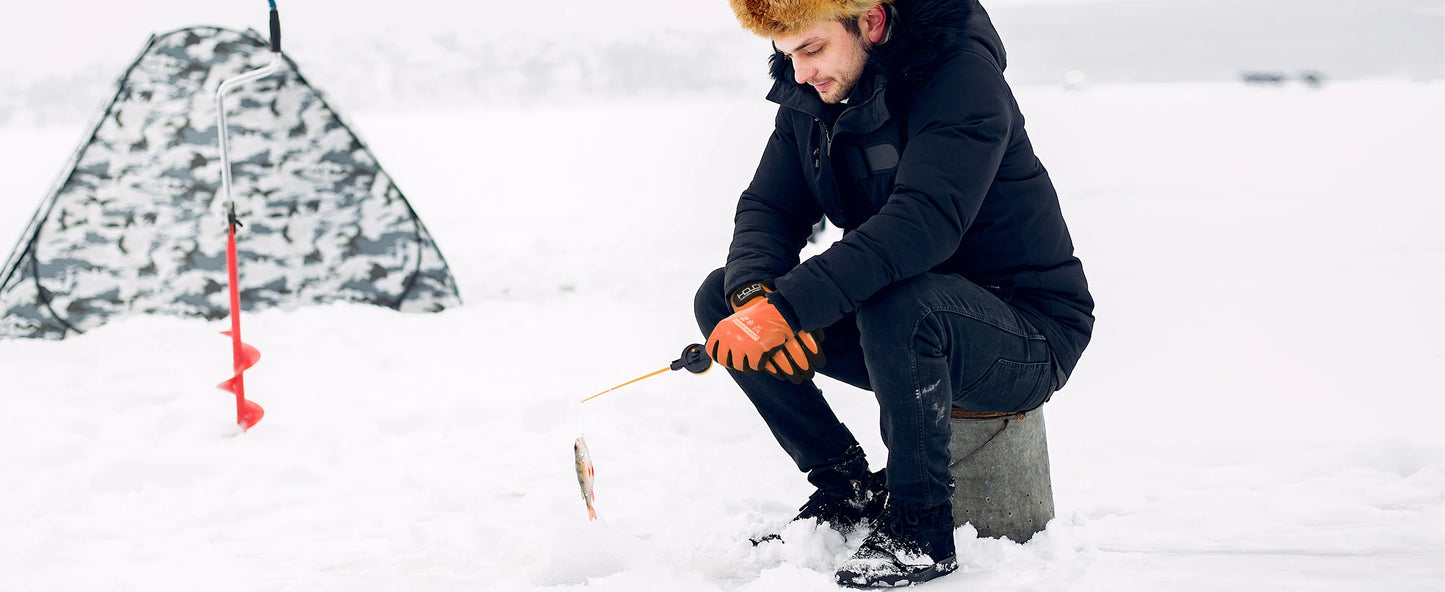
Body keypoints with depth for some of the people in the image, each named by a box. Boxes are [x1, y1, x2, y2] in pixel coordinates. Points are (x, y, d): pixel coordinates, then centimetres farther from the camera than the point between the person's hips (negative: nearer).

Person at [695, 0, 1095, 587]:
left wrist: (787, 306, -44)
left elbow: (924, 221, -37)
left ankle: (919, 525, -20)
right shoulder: (810, 93, 1)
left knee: (898, 304, -39)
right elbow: (767, 208, -2)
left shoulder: (962, 74, -23)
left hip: (1029, 332, -7)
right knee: (720, 296, -5)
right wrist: (753, 296, -26)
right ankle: (847, 488, 2)